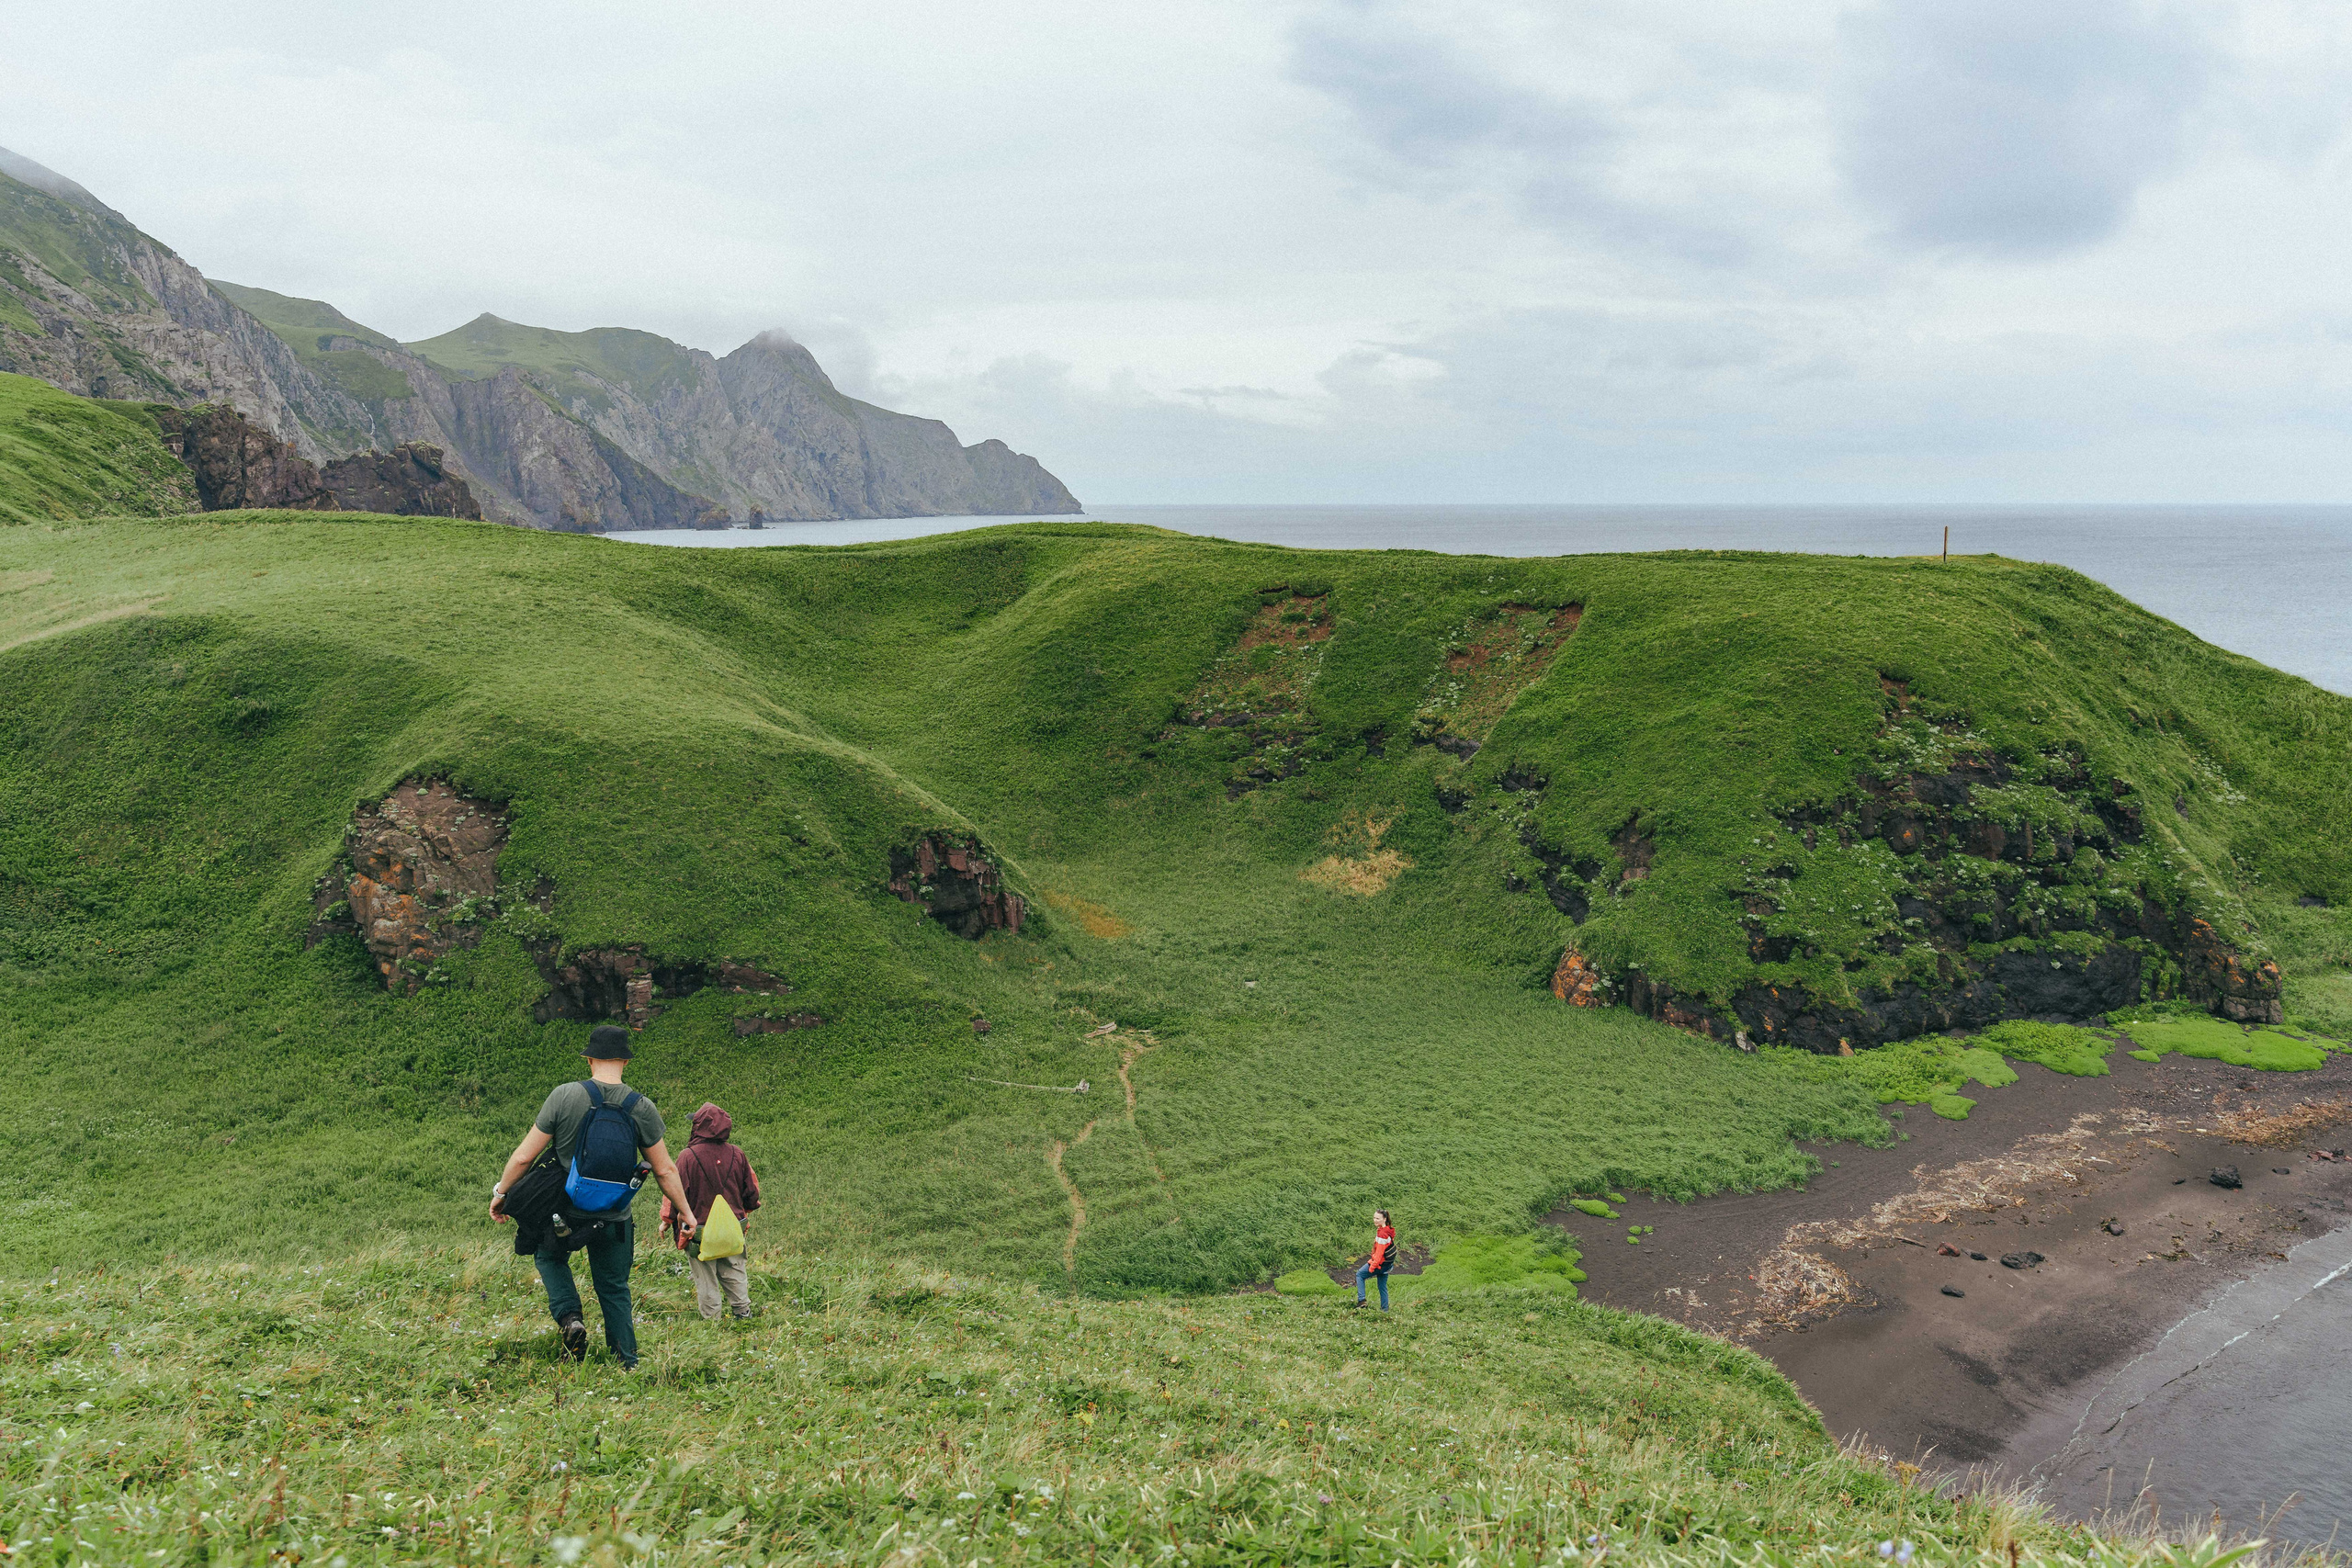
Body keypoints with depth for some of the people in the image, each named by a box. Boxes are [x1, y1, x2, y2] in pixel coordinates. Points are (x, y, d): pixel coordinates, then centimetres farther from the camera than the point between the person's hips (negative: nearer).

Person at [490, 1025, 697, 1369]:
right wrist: (686, 1213, 12)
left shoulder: (564, 1096, -12)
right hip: (615, 1221, 1)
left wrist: (501, 1191, 9)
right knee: (615, 1291, 17)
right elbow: (665, 1170, -1)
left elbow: (524, 1156, -8)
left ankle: (569, 1317, 7)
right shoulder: (642, 1107, -7)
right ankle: (627, 1365, 17)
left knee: (548, 1255, 29)